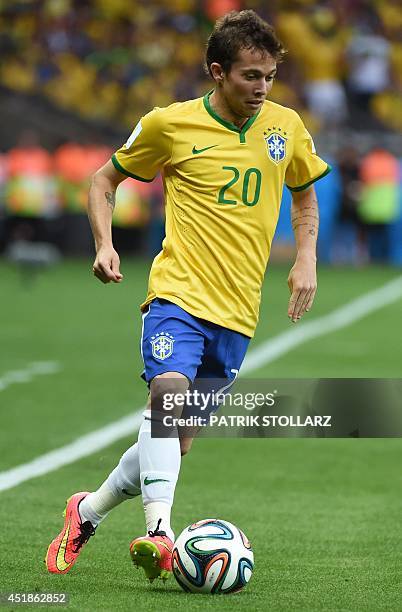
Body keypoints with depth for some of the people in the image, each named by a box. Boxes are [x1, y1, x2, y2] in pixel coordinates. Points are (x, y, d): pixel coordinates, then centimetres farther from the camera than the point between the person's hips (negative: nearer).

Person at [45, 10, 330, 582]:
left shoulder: (286, 126, 7)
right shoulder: (170, 124, -2)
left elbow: (305, 194, 25)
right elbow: (105, 179, 12)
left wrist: (306, 260, 11)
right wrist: (104, 244, -4)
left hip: (238, 311, 4)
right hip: (179, 293, -4)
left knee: (176, 442, 8)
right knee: (168, 393, -32)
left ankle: (89, 510, 30)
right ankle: (159, 531, -40)